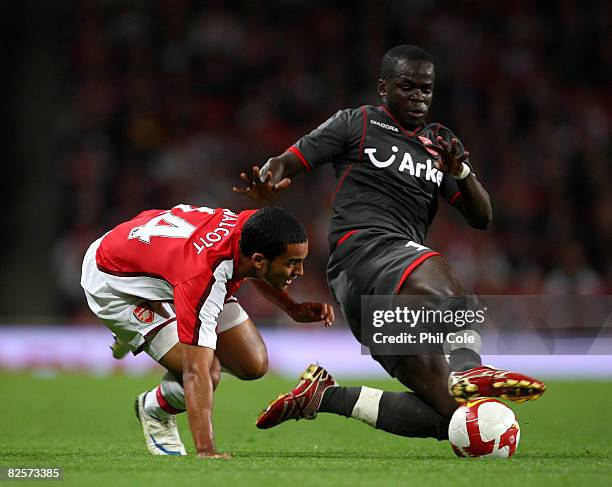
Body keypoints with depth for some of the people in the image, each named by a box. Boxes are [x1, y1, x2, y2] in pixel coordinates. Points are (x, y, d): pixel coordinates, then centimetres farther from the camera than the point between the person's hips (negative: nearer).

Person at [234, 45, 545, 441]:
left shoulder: (441, 143, 26)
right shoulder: (356, 124, 12)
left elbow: (482, 218, 17)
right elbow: (287, 164, 6)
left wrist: (461, 172, -3)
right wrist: (266, 184, -18)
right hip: (363, 253, -7)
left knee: (447, 414, -6)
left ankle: (324, 396, 3)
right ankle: (467, 371, -65)